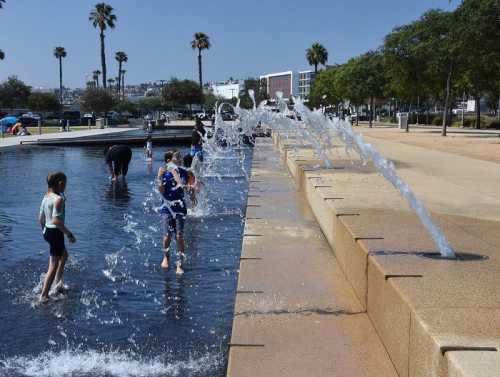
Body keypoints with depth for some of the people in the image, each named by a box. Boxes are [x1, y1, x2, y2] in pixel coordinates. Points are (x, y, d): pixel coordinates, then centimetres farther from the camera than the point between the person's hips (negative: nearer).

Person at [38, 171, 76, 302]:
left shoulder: (46, 197, 7)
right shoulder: (58, 199, -20)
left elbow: (41, 219, 12)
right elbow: (56, 220, -28)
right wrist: (69, 234, -22)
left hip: (47, 231, 10)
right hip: (56, 232, -9)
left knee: (64, 255, 30)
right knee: (54, 265, -1)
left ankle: (58, 283, 35)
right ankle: (43, 296, 1)